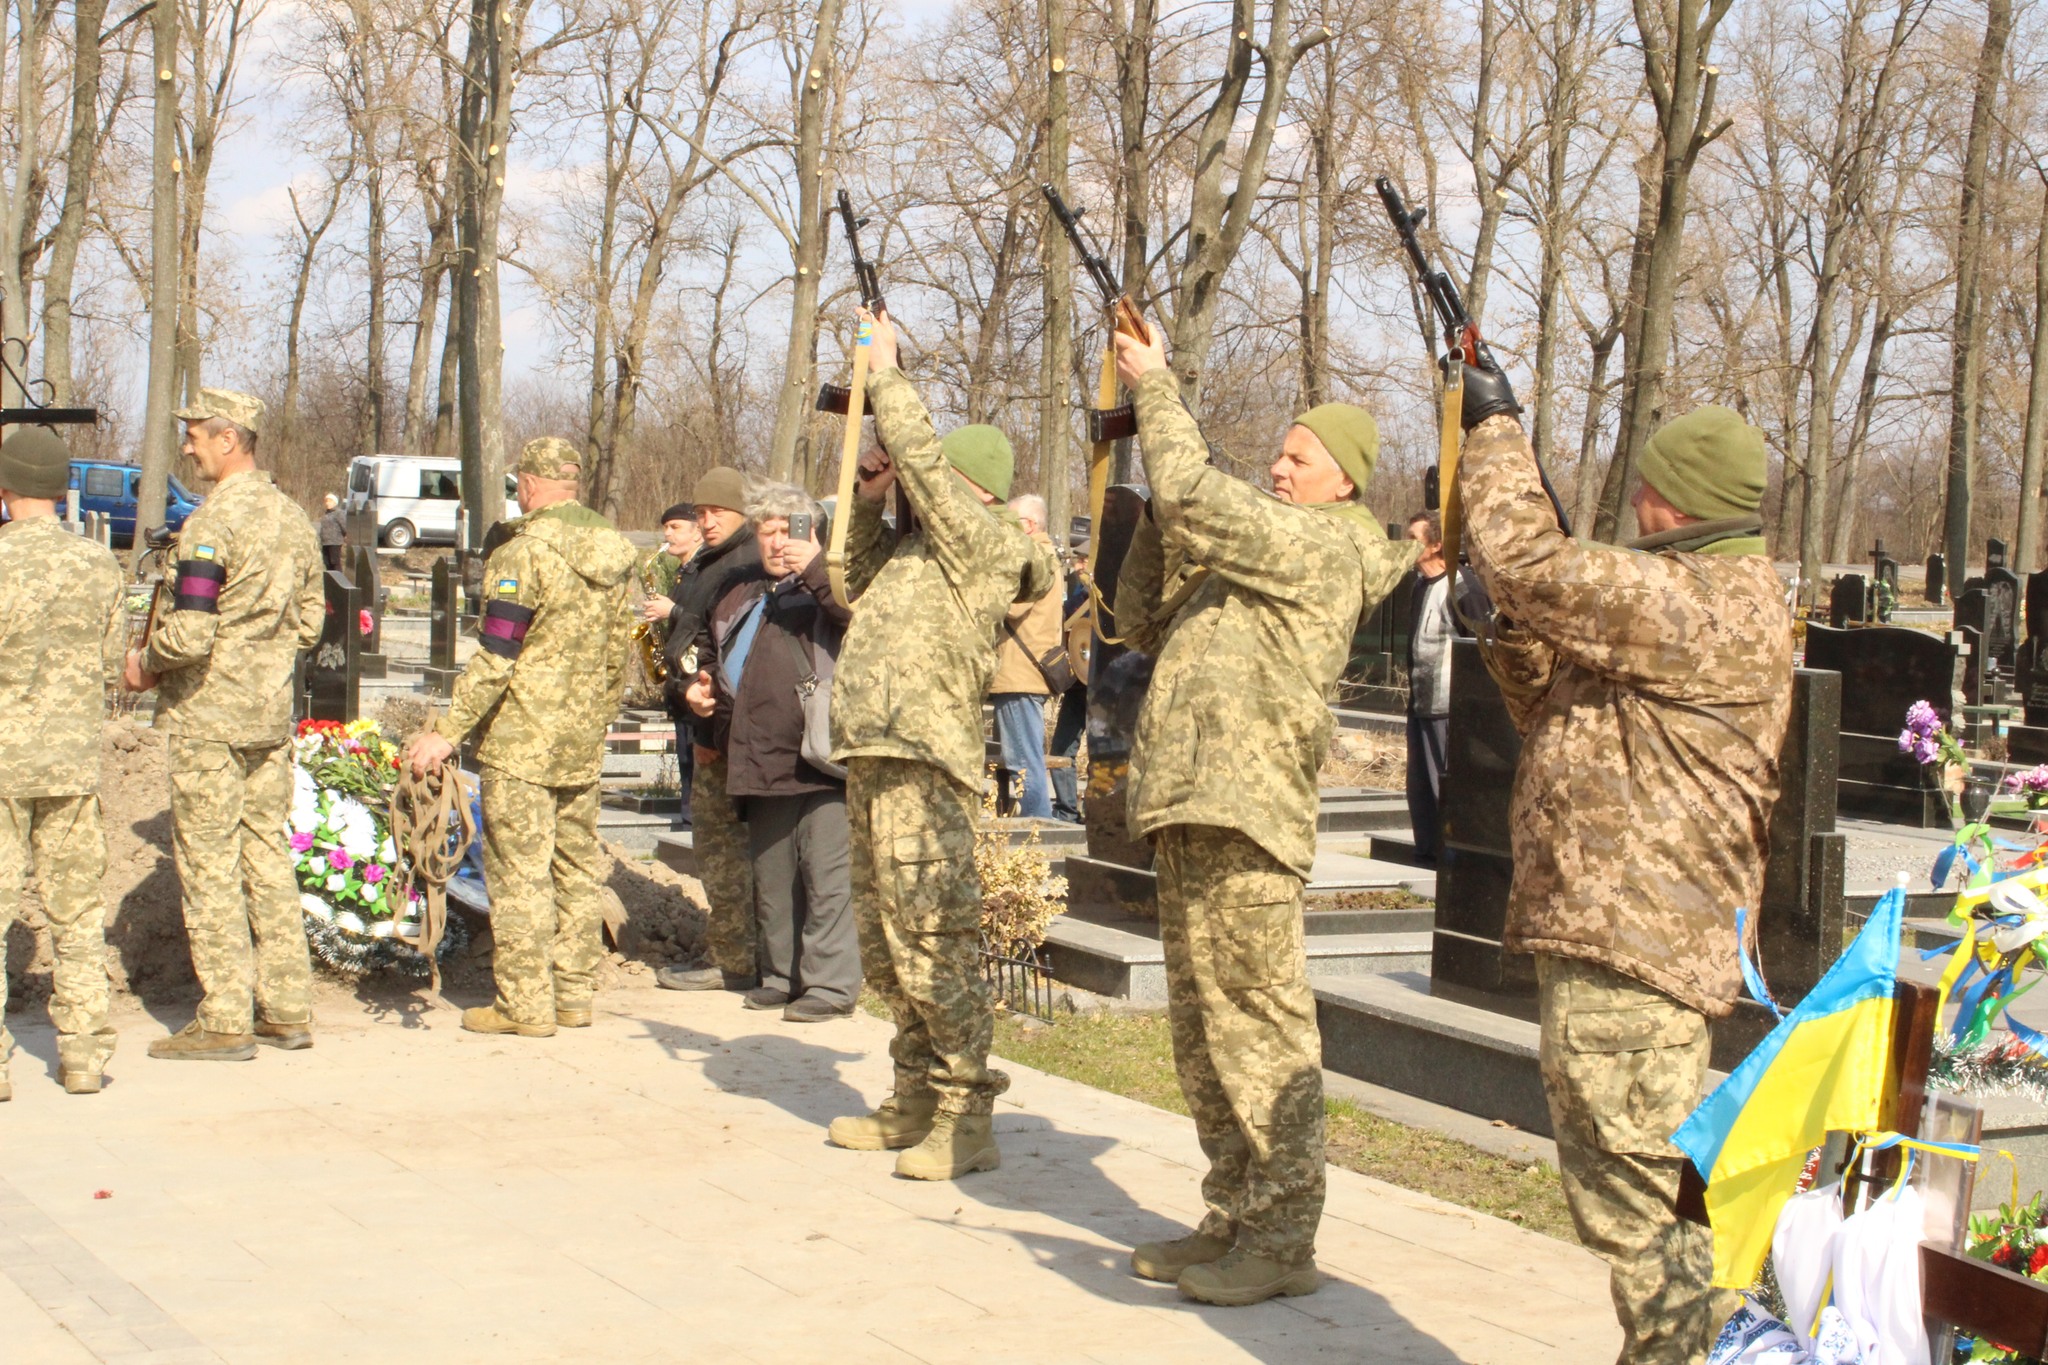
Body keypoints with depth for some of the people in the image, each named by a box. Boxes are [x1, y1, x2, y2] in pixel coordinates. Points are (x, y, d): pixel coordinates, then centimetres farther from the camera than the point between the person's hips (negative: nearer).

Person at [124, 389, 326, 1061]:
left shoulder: (211, 524, -17)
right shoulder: (293, 518, 9)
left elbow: (187, 634, -22)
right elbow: (310, 622, 15)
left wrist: (145, 665, -4)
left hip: (208, 718, -8)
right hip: (271, 714, 8)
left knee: (209, 865, -1)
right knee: (267, 854, 13)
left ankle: (225, 1021, 2)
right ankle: (287, 1009, 16)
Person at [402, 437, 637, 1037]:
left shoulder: (525, 552, -15)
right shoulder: (612, 553, 8)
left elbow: (495, 658, -18)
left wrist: (446, 732, -15)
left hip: (521, 740, -7)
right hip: (583, 741, 7)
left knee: (519, 869, -2)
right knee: (578, 864, 13)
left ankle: (524, 1003, 1)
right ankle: (574, 993, 19)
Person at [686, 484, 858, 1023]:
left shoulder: (828, 588, 1)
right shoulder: (740, 602, 23)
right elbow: (724, 667, 38)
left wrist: (815, 569, -21)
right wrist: (704, 690, 18)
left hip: (820, 760, -8)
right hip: (761, 763, 8)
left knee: (826, 874, -8)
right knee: (771, 877, 14)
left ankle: (830, 982, -4)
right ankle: (782, 975, 24)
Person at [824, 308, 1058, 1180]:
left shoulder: (986, 543, -6)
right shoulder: (913, 546, 19)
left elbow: (915, 456, -13)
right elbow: (855, 582, 38)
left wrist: (886, 375, 0)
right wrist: (866, 502, 23)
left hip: (924, 773, -10)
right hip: (874, 764, 10)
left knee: (932, 952, -11)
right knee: (887, 954, 14)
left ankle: (964, 1122, -6)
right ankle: (914, 1106, 23)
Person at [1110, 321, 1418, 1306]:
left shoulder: (1323, 547, -6)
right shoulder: (1250, 554, 23)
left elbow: (1194, 492, -17)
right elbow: (1143, 623, 24)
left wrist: (1154, 386, -4)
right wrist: (1165, 523, 12)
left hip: (1245, 815, -10)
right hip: (1188, 812, 10)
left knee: (1258, 1025, -7)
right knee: (1200, 1029, 14)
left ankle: (1281, 1241, -2)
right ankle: (1230, 1219, 22)